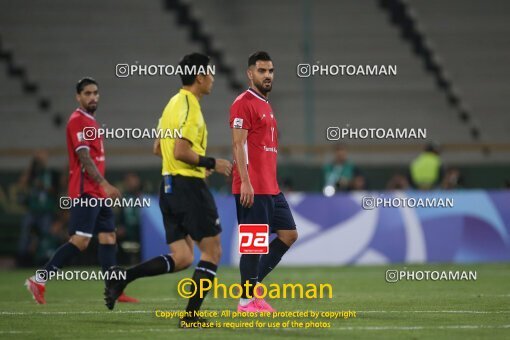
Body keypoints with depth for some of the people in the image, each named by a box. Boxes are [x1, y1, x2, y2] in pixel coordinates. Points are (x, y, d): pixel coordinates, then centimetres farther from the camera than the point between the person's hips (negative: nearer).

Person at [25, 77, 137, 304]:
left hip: (97, 192, 10)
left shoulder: (90, 121, 19)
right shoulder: (77, 121, -11)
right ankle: (39, 281, -11)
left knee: (109, 238, 6)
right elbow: (84, 158, -20)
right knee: (80, 241, -14)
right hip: (85, 192, -10)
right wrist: (105, 185, -26)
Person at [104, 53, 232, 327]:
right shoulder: (189, 107, -14)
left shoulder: (173, 104, 16)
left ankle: (120, 278, -4)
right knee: (212, 251, 0)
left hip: (169, 185, 9)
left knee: (181, 258, 8)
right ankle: (191, 315, -2)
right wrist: (211, 163, -12)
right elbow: (181, 152, -22)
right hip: (189, 186, -9)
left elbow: (158, 148, 23)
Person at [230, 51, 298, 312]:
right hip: (252, 188, -9)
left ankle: (253, 283, 13)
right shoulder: (244, 103, -8)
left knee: (289, 234, 7)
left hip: (270, 188, 9)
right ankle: (247, 300, 1)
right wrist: (245, 182, -21)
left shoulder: (266, 106, 20)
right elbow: (238, 145, -15)